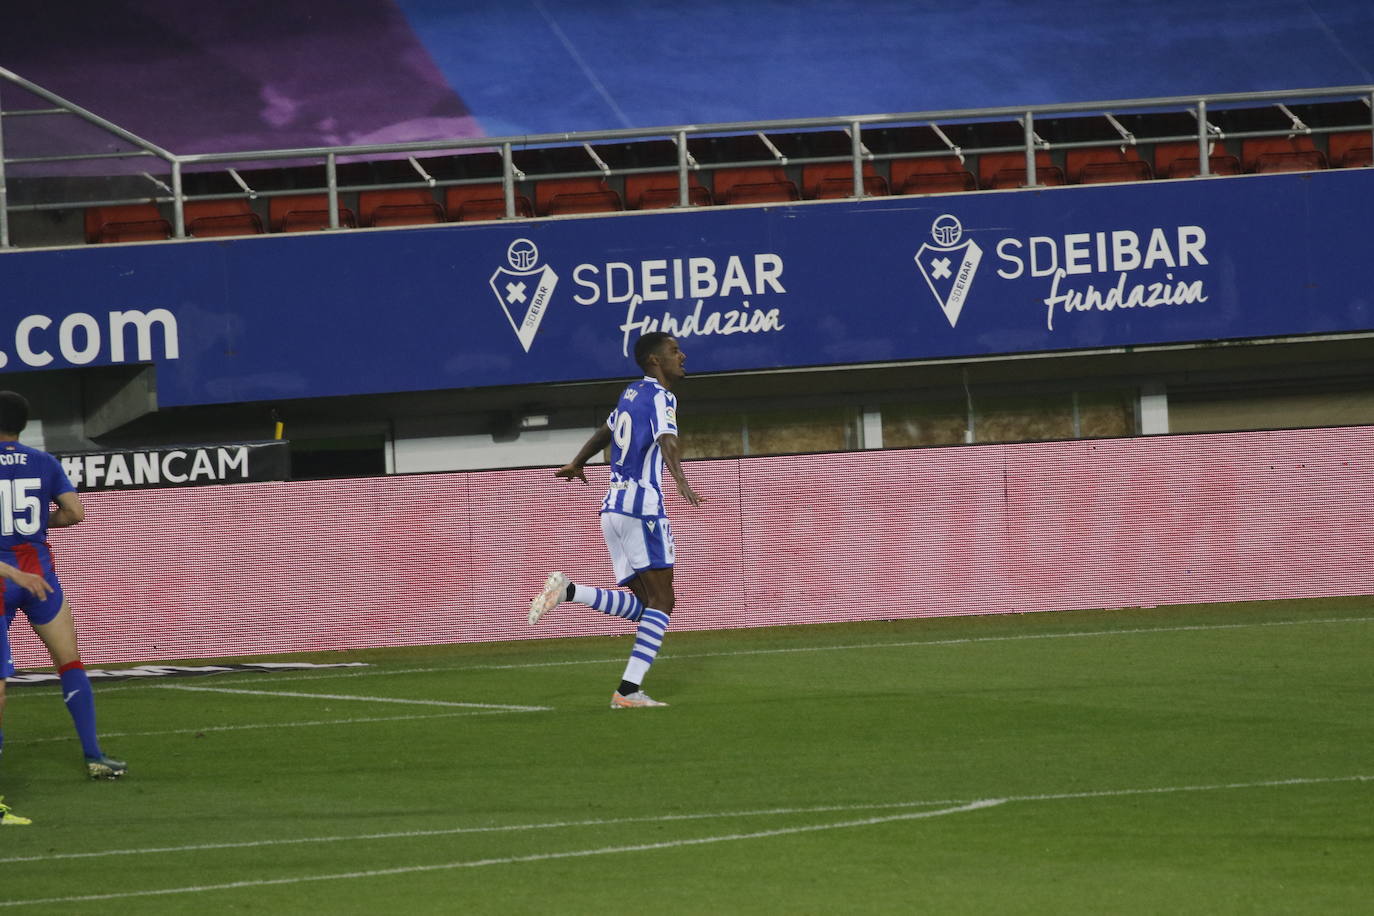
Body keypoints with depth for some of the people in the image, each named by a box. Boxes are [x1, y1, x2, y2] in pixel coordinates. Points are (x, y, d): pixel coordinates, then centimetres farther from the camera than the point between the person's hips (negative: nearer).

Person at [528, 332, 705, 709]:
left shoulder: (632, 394, 19)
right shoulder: (660, 397, -7)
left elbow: (605, 432, 36)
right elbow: (667, 441, -26)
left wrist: (577, 464, 53)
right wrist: (681, 480, -43)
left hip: (613, 508, 9)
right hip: (641, 507, -9)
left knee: (642, 604, 8)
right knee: (662, 600, -10)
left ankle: (567, 591, -7)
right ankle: (628, 689, -19)